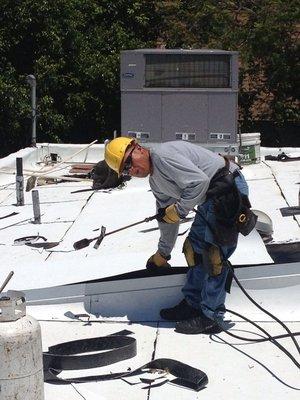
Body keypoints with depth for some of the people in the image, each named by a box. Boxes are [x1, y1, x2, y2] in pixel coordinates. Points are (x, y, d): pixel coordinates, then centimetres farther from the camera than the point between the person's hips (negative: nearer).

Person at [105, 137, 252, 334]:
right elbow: (166, 219, 27)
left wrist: (177, 211, -15)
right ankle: (193, 304, 27)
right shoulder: (155, 181, 16)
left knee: (214, 255, -9)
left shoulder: (163, 155, -16)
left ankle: (211, 317, -3)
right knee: (196, 248, 15)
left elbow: (199, 181, -24)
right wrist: (162, 254, 34)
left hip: (228, 190, -11)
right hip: (211, 200, 11)